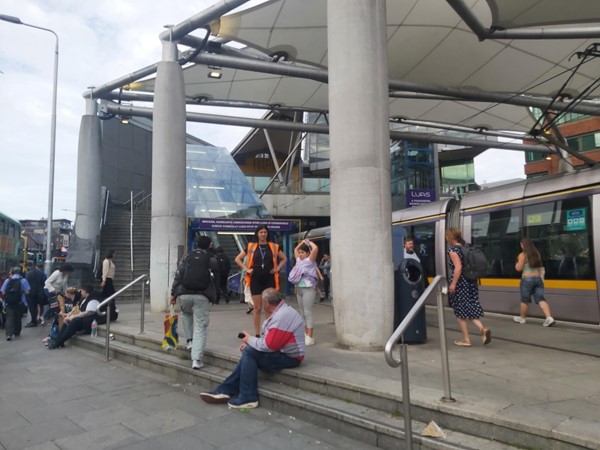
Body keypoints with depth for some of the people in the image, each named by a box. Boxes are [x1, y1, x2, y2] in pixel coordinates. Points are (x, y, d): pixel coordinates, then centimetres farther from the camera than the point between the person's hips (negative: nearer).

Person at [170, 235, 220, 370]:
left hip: (185, 293, 2)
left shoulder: (187, 256, 11)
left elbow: (178, 275, 7)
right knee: (200, 327, 2)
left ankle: (190, 340, 25)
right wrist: (213, 294, 21)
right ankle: (197, 359, -4)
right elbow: (217, 278, 8)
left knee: (186, 313, 35)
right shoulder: (211, 259, 7)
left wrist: (173, 293, 12)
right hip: (202, 295, -2)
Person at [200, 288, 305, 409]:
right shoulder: (281, 311, 11)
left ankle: (248, 398, -9)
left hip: (289, 357, -10)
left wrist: (250, 340, -8)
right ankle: (226, 390, 5)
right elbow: (270, 339, 15)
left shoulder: (282, 316, -23)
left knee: (250, 352, -17)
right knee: (249, 352, 3)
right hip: (282, 351, 10)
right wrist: (250, 343, 3)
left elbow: (269, 345, -24)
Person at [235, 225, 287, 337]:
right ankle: (257, 334, 13)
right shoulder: (251, 247, 3)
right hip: (256, 280, 0)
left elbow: (284, 259, 15)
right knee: (257, 308, 5)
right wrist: (247, 269, -1)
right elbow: (237, 259, 8)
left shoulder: (274, 247, 4)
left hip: (269, 280, 0)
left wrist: (277, 268, 3)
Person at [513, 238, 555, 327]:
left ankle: (522, 318, 20)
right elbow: (539, 266, 20)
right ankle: (549, 317, -15)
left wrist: (517, 264, 11)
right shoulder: (537, 254, 11)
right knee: (540, 299, 1)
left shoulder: (522, 255, -9)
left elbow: (519, 268, -9)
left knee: (525, 300, 7)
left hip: (527, 279, -6)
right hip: (538, 278, 6)